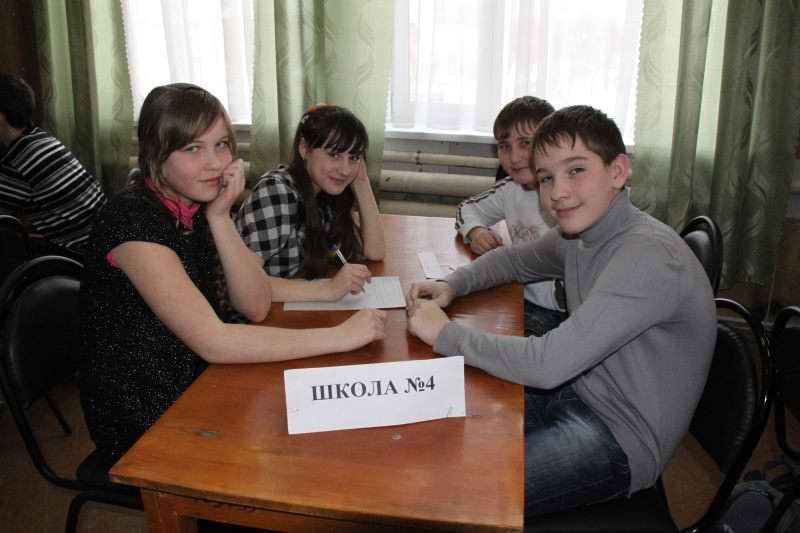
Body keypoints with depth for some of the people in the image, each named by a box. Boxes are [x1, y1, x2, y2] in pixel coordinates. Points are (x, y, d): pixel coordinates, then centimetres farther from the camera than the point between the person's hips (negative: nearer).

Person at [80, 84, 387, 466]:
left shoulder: (200, 208, 0)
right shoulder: (132, 219, -24)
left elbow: (256, 308, -6)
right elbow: (213, 342, -29)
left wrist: (220, 217, -17)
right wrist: (338, 337, -28)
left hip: (196, 392, 6)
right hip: (142, 424, -6)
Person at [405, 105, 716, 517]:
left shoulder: (648, 255, -27)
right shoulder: (579, 231, 0)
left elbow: (547, 365, -31)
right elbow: (513, 260, 19)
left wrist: (445, 333, -20)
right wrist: (451, 285, -1)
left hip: (619, 438, -8)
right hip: (575, 397, 8)